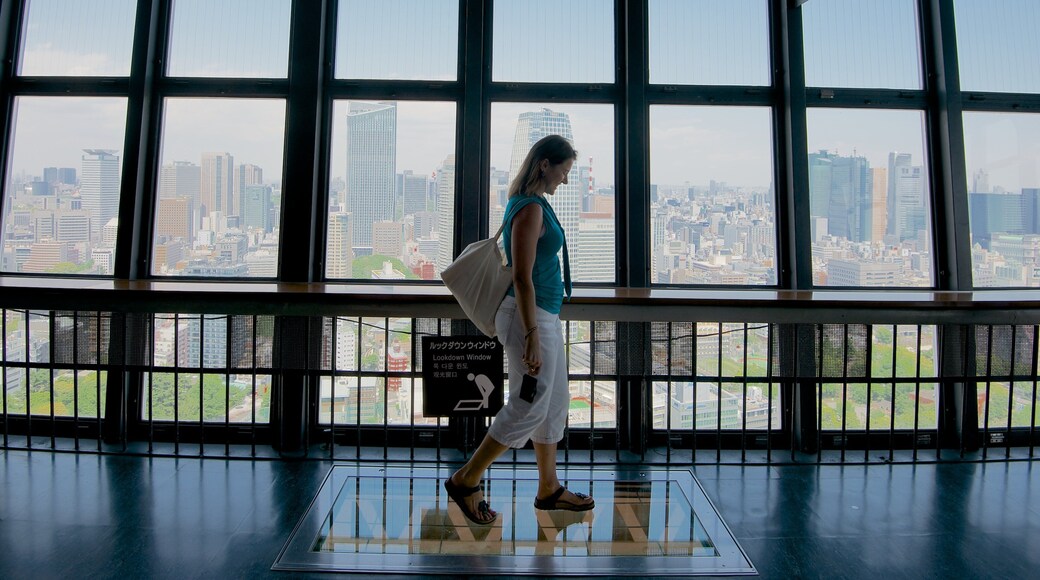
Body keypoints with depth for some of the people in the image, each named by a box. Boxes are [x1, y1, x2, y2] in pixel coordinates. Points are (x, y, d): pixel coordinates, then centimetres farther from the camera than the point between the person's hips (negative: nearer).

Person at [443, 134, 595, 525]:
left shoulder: (533, 205, 14)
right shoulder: (530, 210, -17)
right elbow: (522, 278, -22)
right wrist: (531, 336, -24)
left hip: (544, 316, 11)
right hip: (531, 317, -11)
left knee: (555, 403, 15)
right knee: (528, 408, -4)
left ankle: (549, 489, 27)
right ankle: (465, 481, 8)